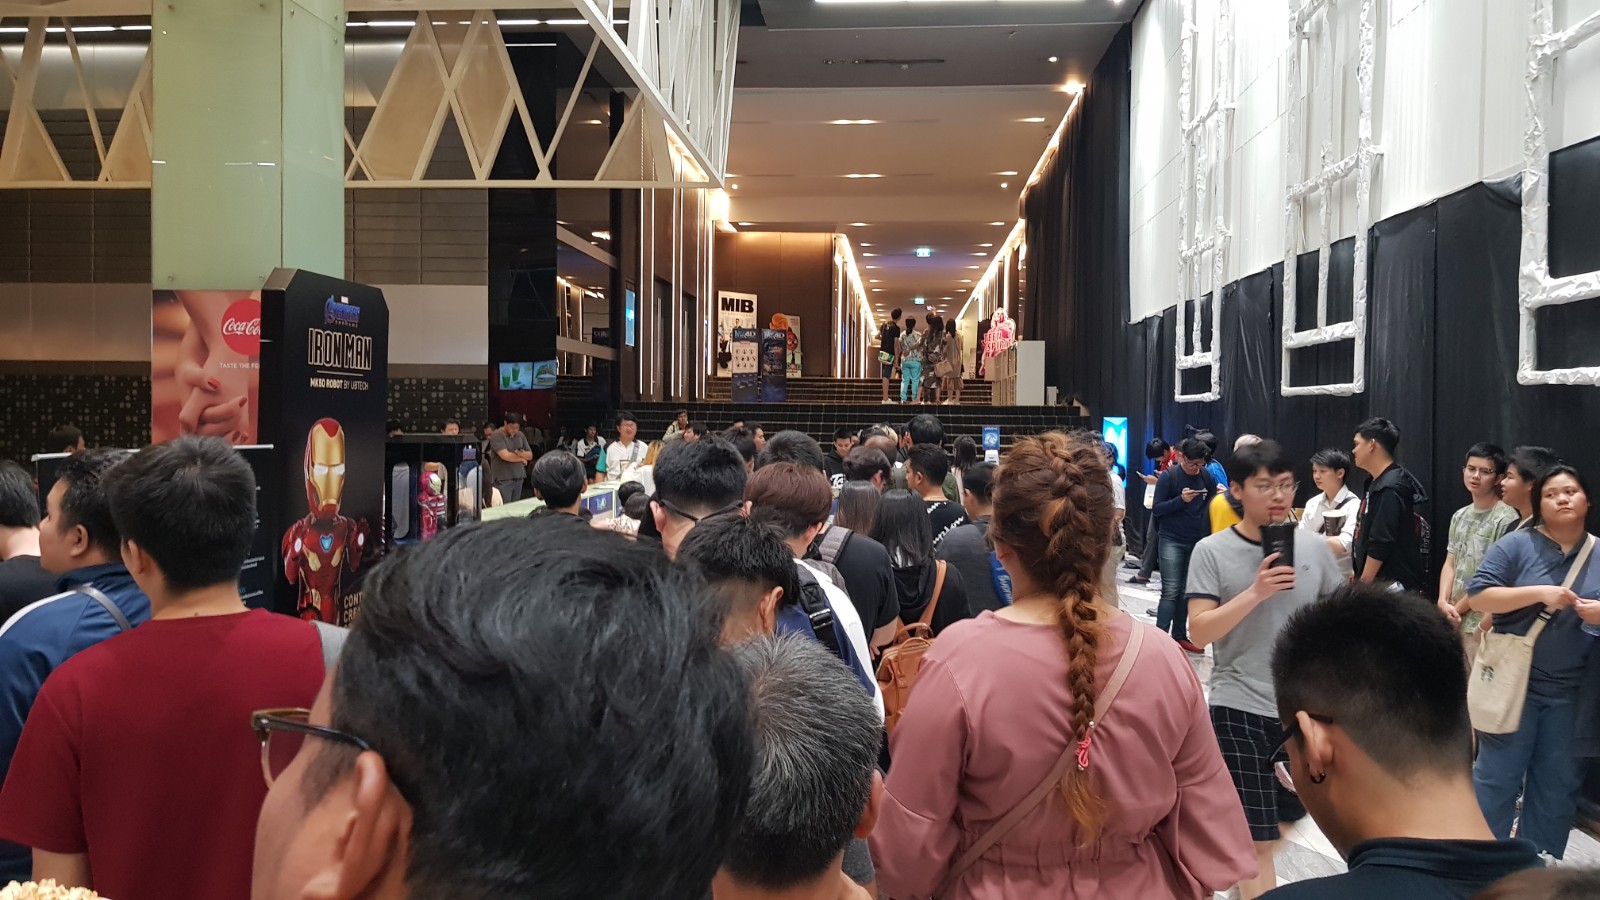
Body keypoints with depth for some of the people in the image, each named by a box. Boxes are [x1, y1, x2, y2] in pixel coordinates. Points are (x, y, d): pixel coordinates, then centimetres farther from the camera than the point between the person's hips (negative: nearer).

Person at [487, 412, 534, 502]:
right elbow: (505, 455, -18)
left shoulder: (521, 435, 11)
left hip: (518, 478, 6)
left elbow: (530, 455, 11)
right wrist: (522, 458, -3)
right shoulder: (497, 436, -9)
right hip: (502, 479, -6)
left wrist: (522, 454, -13)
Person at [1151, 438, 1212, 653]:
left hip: (1197, 541, 4)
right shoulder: (1168, 476, -7)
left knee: (1186, 591, 10)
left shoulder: (1205, 476, 5)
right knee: (1171, 591, -9)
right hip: (1172, 540, -4)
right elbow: (1156, 509, -9)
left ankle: (1179, 636, 19)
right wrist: (1181, 500, -21)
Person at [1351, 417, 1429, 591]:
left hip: (1391, 585, -9)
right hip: (1381, 583, 9)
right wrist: (1359, 577, 18)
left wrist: (1363, 583, -15)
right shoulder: (1380, 484, 15)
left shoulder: (1390, 488, -16)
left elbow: (1381, 544, -20)